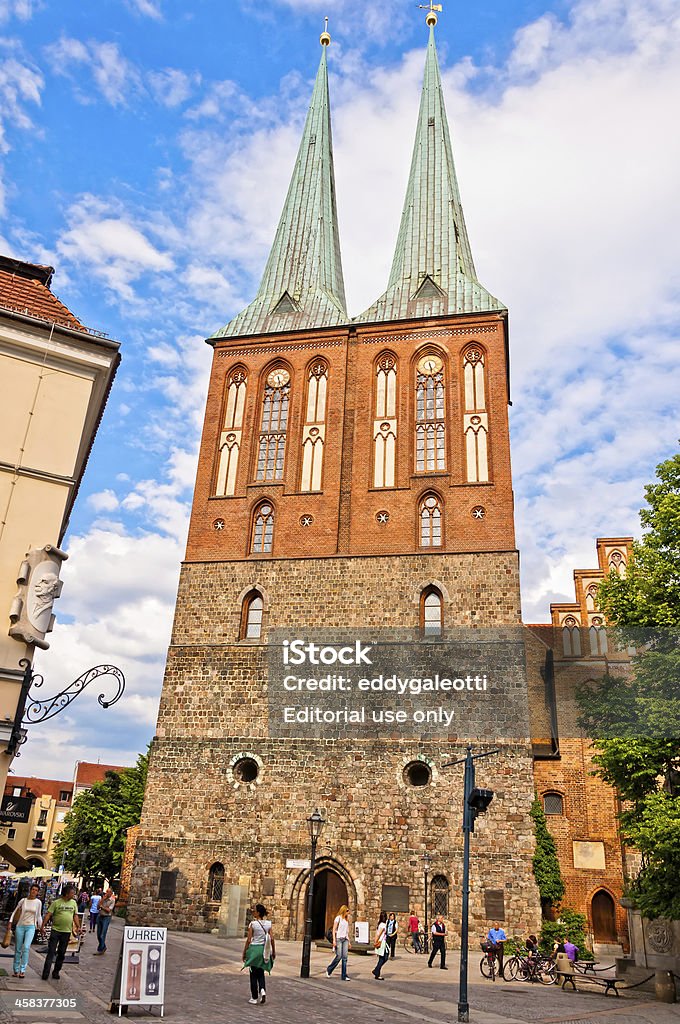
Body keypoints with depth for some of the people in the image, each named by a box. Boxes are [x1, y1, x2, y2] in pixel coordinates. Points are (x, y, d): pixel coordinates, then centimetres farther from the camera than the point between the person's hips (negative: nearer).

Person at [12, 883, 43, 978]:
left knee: (26, 947, -16)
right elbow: (15, 913, 5)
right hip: (20, 926, 1)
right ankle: (16, 970, 20)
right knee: (18, 949, 6)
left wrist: (40, 927, 13)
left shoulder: (38, 902, 2)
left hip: (31, 927, -1)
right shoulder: (23, 901, 0)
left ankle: (23, 970, -11)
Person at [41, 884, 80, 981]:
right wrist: (43, 926, -16)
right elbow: (48, 914, -7)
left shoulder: (73, 903, 8)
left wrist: (78, 926, 0)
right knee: (51, 952, -5)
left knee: (61, 953, 10)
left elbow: (75, 916, 11)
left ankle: (56, 972, 21)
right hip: (55, 930, -4)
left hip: (67, 931, 4)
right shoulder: (56, 902, -5)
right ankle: (46, 973, 0)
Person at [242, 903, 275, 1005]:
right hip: (264, 950, 4)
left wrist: (244, 952, 0)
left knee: (253, 974, 10)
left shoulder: (253, 924, -12)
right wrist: (273, 952, 9)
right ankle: (262, 990, -4)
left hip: (254, 949, -4)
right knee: (261, 973, 19)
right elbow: (272, 939, -1)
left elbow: (248, 940, -10)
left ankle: (254, 997, 14)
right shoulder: (268, 924, -2)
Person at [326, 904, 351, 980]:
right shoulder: (338, 918, -3)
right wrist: (334, 940, -14)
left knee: (345, 957, -1)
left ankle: (344, 976, 2)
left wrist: (349, 941, 15)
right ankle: (329, 970, 13)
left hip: (345, 939, 6)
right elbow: (334, 929, -6)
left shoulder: (347, 920, 16)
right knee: (339, 956, -9)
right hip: (338, 938, -6)